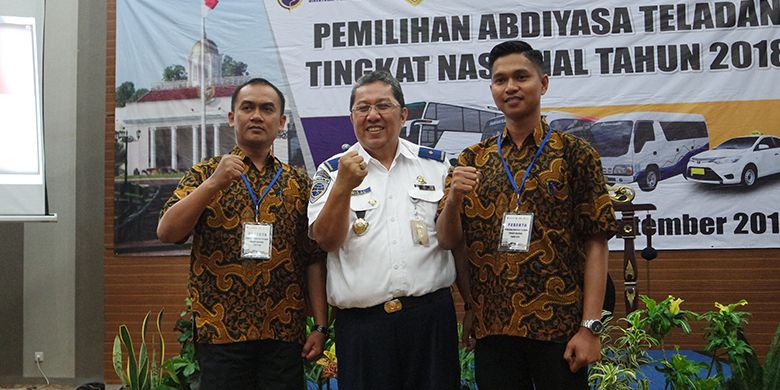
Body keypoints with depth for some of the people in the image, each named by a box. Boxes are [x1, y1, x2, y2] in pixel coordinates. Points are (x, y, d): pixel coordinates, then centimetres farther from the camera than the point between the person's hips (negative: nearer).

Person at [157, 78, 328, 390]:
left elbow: (314, 259, 7)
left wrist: (320, 326, 1)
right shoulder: (205, 174, 5)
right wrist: (214, 183, -18)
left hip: (285, 334, 2)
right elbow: (166, 233, -8)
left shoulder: (299, 183, 8)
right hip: (220, 331, -1)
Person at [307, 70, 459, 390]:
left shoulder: (434, 164, 9)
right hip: (360, 323, -1)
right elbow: (326, 240, -7)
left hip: (431, 314, 1)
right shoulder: (332, 171, 5)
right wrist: (344, 186, -19)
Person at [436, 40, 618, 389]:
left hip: (560, 327, -2)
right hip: (492, 328, 3)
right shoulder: (472, 161, 8)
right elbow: (448, 241, 4)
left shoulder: (575, 153, -1)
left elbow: (595, 244, -4)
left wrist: (590, 326, -10)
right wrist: (453, 199, -16)